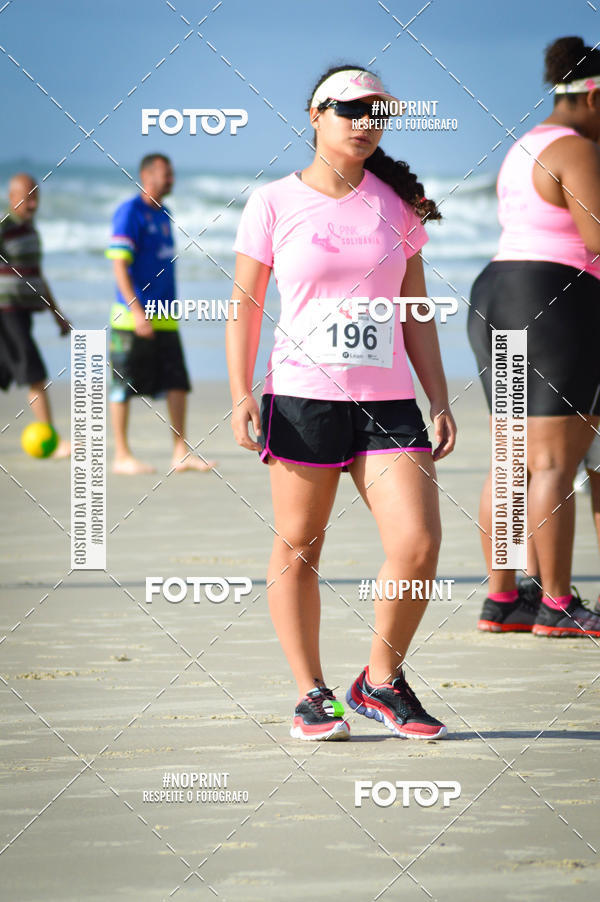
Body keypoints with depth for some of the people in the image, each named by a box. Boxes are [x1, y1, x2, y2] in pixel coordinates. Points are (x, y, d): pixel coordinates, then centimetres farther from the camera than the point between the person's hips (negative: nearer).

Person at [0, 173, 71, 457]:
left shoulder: (29, 228, 16)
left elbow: (36, 275, 25)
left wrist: (58, 314, 23)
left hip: (23, 313, 9)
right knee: (35, 376, -11)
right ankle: (54, 443, -11)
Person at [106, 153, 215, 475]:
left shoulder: (163, 214, 16)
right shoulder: (129, 212, -9)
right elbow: (119, 264, -15)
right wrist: (136, 311, -22)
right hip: (133, 317, -8)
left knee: (177, 382, 4)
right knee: (124, 386, 0)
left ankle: (181, 452, 8)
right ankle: (122, 456, 5)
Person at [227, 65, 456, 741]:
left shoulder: (396, 204, 11)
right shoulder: (274, 203, 3)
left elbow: (415, 311, 15)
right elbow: (244, 304, 5)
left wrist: (439, 401, 10)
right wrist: (241, 394, -5)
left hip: (387, 399, 2)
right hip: (303, 396, -2)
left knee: (418, 543, -10)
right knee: (297, 549, 2)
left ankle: (381, 682, 8)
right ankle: (311, 694, 13)